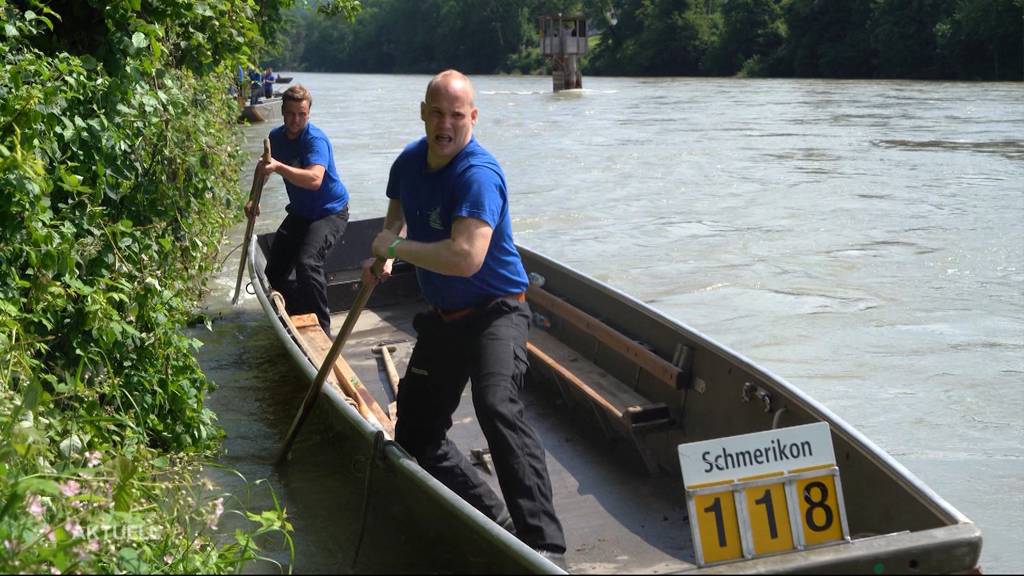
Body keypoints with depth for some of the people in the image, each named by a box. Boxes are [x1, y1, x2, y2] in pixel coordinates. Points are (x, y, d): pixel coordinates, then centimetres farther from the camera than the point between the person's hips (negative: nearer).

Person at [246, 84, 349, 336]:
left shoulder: (315, 140, -24)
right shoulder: (276, 136, -1)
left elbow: (314, 179, -42)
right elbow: (265, 169, 18)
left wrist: (278, 167, -53)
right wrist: (254, 199, 3)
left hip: (330, 212, -8)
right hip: (299, 212, 8)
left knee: (307, 262, -31)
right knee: (274, 274, 7)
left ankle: (322, 330, -21)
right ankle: (301, 314, 31)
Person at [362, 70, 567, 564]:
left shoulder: (478, 175, -24)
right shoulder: (410, 160, 2)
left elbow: (466, 258, -35)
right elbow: (396, 213, 23)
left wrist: (395, 248, -21)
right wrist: (383, 256, 1)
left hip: (494, 313, -9)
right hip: (443, 318, 9)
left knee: (496, 404, -35)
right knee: (415, 435, 13)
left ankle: (544, 545, -39)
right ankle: (496, 521, 23)